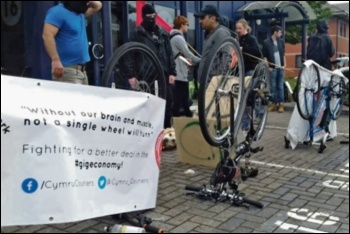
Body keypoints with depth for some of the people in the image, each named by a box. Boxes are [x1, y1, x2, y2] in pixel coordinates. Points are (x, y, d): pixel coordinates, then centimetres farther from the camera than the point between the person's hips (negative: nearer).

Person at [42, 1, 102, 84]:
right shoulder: (58, 12, -9)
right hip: (67, 70, -9)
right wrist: (55, 60, -30)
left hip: (81, 70, 9)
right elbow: (47, 35, -20)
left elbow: (97, 6, 32)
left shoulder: (80, 13, 18)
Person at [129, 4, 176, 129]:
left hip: (163, 75, 4)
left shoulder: (162, 33, 15)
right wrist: (131, 75, -9)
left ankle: (167, 129, 18)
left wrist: (172, 72, 5)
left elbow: (169, 54, 14)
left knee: (168, 103, 5)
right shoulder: (137, 34, 4)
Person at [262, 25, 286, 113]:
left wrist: (284, 64, 5)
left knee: (280, 86, 5)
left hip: (280, 68, 3)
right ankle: (274, 103, 10)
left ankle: (281, 104, 9)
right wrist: (268, 67, -8)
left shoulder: (281, 42, 9)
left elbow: (283, 54, 15)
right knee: (273, 87, 2)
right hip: (273, 68, -3)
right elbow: (264, 56, -3)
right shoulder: (266, 42, -4)